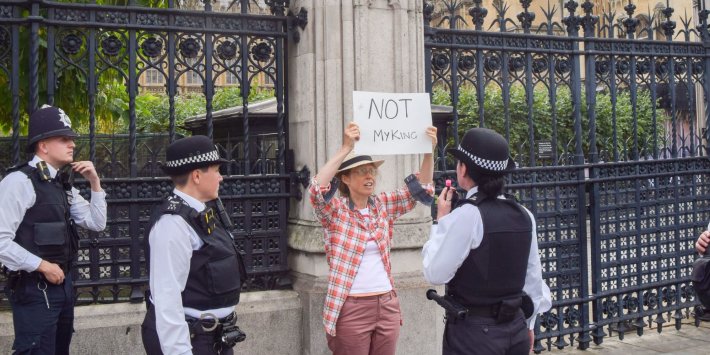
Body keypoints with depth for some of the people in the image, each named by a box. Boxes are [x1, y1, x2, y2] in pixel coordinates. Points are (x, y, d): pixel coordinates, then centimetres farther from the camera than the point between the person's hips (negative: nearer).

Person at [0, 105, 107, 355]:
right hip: (34, 289, -8)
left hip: (62, 285, 8)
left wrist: (94, 183, 1)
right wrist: (43, 266, -16)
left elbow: (97, 224, 12)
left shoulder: (62, 185, 10)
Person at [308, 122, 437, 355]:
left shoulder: (383, 205, 6)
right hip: (350, 309, -4)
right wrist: (346, 149, -31)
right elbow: (317, 189, -26)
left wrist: (428, 151, -11)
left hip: (387, 305, 5)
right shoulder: (335, 210, -7)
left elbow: (422, 188, 4)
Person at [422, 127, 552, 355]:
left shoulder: (467, 215, -18)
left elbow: (435, 273, -13)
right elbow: (533, 275, 9)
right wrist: (528, 324, 21)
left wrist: (441, 220, -4)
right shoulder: (524, 215, 2)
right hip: (515, 329, 6)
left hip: (473, 332, -6)